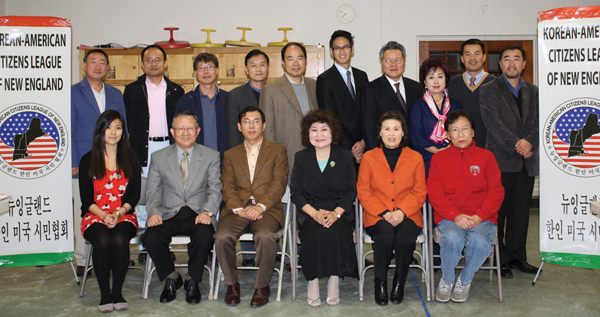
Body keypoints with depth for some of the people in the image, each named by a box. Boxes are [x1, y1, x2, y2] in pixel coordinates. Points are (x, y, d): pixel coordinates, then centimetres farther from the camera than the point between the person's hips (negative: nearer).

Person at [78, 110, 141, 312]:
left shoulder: (130, 160, 10)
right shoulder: (88, 161, 8)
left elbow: (134, 195, 4)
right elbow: (86, 198, 3)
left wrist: (118, 213, -13)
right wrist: (104, 215, -14)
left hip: (124, 216, 0)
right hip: (95, 216, 0)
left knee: (119, 240, -32)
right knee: (102, 241, -32)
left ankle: (117, 293, -16)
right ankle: (105, 294, -16)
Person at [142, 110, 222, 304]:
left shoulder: (211, 156, 8)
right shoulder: (158, 157, 11)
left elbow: (215, 190, 1)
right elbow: (152, 191, 7)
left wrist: (207, 211, -18)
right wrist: (153, 212, -13)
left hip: (197, 214, -1)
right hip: (168, 214, 1)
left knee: (204, 237, -33)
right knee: (151, 238, -28)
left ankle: (192, 281, -3)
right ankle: (171, 278, 2)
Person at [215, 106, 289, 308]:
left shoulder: (278, 151, 13)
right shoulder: (230, 155, 21)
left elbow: (279, 184, 0)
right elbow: (227, 187, 8)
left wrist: (260, 207, -14)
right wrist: (239, 209, -11)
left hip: (267, 209, -2)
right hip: (237, 209, 2)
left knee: (266, 236, -33)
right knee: (222, 237, -27)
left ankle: (262, 286, -11)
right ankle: (232, 283, -3)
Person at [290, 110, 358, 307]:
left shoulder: (345, 157, 8)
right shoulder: (301, 158, 9)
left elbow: (350, 191, 2)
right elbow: (296, 193, 2)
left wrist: (336, 213, -15)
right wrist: (315, 213, -15)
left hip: (339, 212, 0)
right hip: (310, 212, 0)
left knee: (335, 232, -32)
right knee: (315, 234, -31)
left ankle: (334, 279, -15)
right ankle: (312, 281, -16)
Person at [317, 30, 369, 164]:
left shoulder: (362, 76, 14)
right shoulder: (325, 79, -3)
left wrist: (363, 141, -5)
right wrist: (351, 148, -11)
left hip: (362, 148, 4)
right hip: (339, 148, -4)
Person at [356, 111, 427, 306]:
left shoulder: (415, 158, 9)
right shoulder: (368, 158, 7)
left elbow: (420, 193, 6)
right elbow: (363, 192, 3)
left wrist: (402, 212, -12)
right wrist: (384, 213, -11)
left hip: (407, 215, 1)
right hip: (377, 216, 0)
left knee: (405, 238, -31)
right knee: (385, 237, -32)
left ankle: (399, 281, -3)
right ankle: (380, 282, -7)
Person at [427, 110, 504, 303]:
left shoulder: (486, 157, 10)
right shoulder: (438, 158, 9)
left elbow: (496, 191, 4)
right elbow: (434, 193, 1)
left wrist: (479, 216, -12)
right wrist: (456, 216, -14)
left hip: (481, 218, 1)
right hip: (449, 218, 0)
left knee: (480, 241, -32)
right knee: (452, 238, -33)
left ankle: (465, 281, -2)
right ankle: (446, 280, -4)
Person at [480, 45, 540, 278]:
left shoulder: (533, 91, 16)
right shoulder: (489, 90, 1)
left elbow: (538, 121, 7)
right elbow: (493, 123, -9)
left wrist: (529, 141, -12)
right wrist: (516, 144, -17)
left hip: (527, 161, 5)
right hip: (501, 160, -4)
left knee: (521, 210, 10)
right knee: (498, 211, 0)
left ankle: (517, 256, 22)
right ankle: (500, 259, 10)